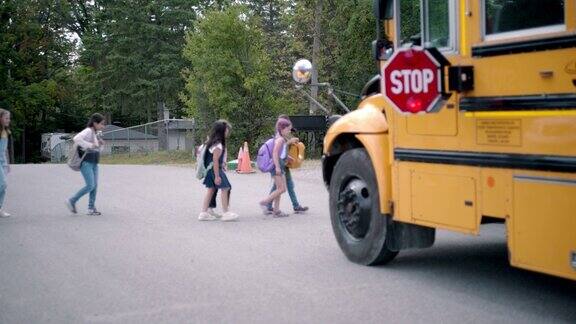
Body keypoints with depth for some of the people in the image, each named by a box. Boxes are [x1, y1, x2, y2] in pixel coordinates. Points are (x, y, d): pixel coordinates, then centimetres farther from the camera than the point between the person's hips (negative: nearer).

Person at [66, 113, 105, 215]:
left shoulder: (96, 133, 14)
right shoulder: (88, 131, -12)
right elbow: (76, 139, -30)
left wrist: (100, 144, 5)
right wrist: (89, 145, -27)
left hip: (94, 163, 9)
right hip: (86, 162, -9)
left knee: (95, 185, 5)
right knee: (90, 186, -12)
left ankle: (91, 208, 10)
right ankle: (72, 201, 1)